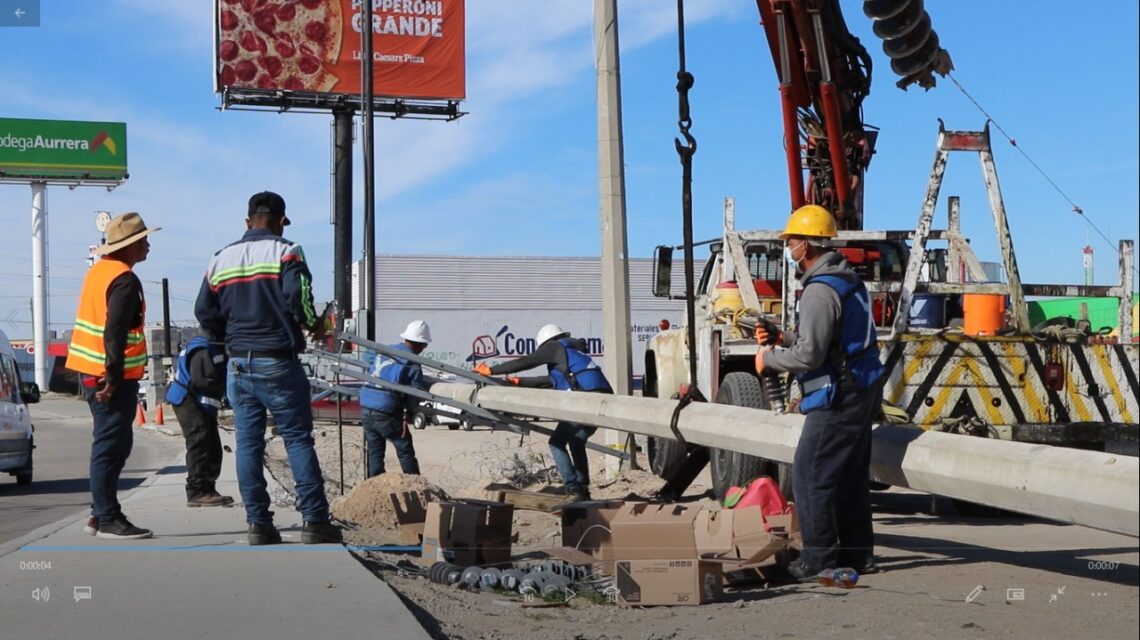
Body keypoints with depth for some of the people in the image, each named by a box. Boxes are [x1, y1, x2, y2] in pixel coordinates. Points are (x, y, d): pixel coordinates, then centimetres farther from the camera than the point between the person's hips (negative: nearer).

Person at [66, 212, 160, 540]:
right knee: (110, 448, -5)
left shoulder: (99, 270, 13)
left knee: (115, 445, 16)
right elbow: (115, 331, -23)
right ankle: (108, 519, -1)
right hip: (110, 377, -10)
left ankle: (102, 513, 20)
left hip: (92, 371, 10)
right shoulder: (126, 280, -15)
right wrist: (114, 374, -21)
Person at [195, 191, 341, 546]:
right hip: (277, 363, -4)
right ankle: (315, 520, -1)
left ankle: (258, 524, 7)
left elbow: (204, 312, 8)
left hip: (239, 365, 5)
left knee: (248, 444, 8)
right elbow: (298, 296, -20)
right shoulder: (285, 251, -7)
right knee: (298, 440, 1)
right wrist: (313, 325, -2)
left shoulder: (220, 259, 9)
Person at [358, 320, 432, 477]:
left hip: (366, 408, 6)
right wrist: (408, 413, 6)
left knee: (374, 452, 15)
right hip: (386, 413, -6)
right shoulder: (412, 364, -9)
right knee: (405, 452, 7)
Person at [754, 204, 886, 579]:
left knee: (809, 477, -5)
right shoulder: (847, 281, 14)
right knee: (850, 477, 15)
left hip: (837, 398, -10)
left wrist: (768, 359, -7)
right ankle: (855, 551, 22)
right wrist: (782, 338, 13)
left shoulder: (820, 291, -19)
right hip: (861, 393, 10)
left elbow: (809, 354, -23)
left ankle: (819, 558, -3)